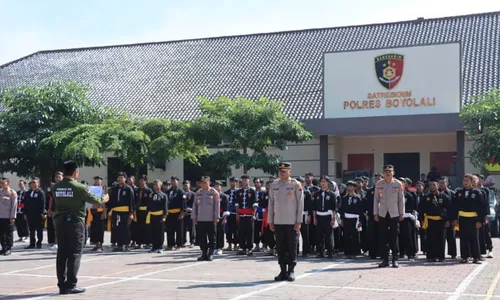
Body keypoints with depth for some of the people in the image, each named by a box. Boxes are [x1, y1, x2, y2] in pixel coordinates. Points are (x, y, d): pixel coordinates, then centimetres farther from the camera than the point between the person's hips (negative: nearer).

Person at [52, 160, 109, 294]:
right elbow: (93, 200, -2)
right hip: (75, 222, -5)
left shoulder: (55, 187, 4)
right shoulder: (79, 187, -11)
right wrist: (104, 199, 18)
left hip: (60, 221, 5)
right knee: (74, 254, -1)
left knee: (61, 254, 8)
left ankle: (62, 285, 11)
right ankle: (71, 285, -2)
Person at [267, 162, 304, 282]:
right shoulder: (274, 185, 7)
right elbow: (271, 203, 10)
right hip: (278, 222, 3)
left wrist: (299, 221, -8)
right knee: (280, 248, 6)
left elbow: (300, 203, -4)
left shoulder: (296, 185, -3)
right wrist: (270, 220, 7)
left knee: (292, 248, 2)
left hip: (292, 222, -3)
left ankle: (291, 271, 10)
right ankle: (283, 271, 14)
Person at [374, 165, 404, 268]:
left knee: (394, 237, 1)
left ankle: (395, 259, 8)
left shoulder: (398, 184, 0)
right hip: (382, 214, 2)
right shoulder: (379, 184, 4)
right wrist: (375, 213, 3)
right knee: (382, 238, 3)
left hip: (394, 214, -2)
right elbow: (376, 199, 7)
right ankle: (385, 259, 10)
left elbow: (401, 199, 3)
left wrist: (402, 213, 0)